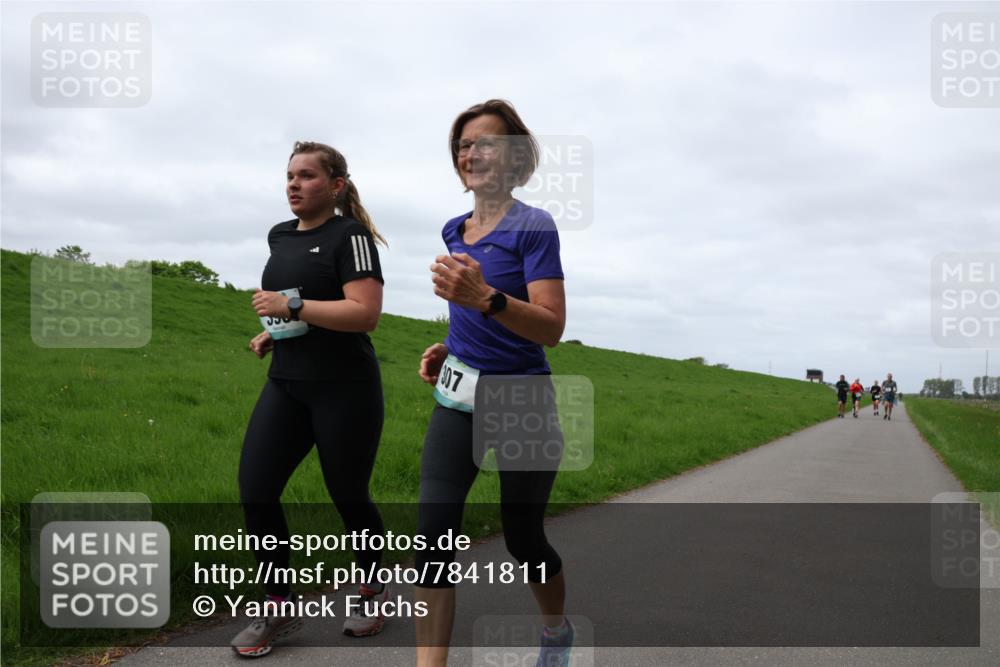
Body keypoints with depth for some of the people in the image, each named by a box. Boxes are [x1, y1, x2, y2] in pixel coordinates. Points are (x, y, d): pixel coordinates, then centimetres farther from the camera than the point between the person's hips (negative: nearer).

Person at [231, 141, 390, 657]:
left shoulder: (350, 234, -9)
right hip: (285, 385, 7)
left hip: (345, 390, -7)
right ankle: (279, 609, 13)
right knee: (254, 491, -3)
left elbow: (365, 313, -20)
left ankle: (373, 592, 31)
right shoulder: (280, 236, 14)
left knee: (348, 497, 5)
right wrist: (271, 332, 12)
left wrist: (291, 307, -21)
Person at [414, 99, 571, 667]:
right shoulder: (456, 231, 10)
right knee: (434, 530, -9)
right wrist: (448, 348, 6)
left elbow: (551, 327, -21)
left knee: (523, 538, 10)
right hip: (458, 397, 5)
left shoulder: (533, 227, -11)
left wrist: (485, 298, -37)